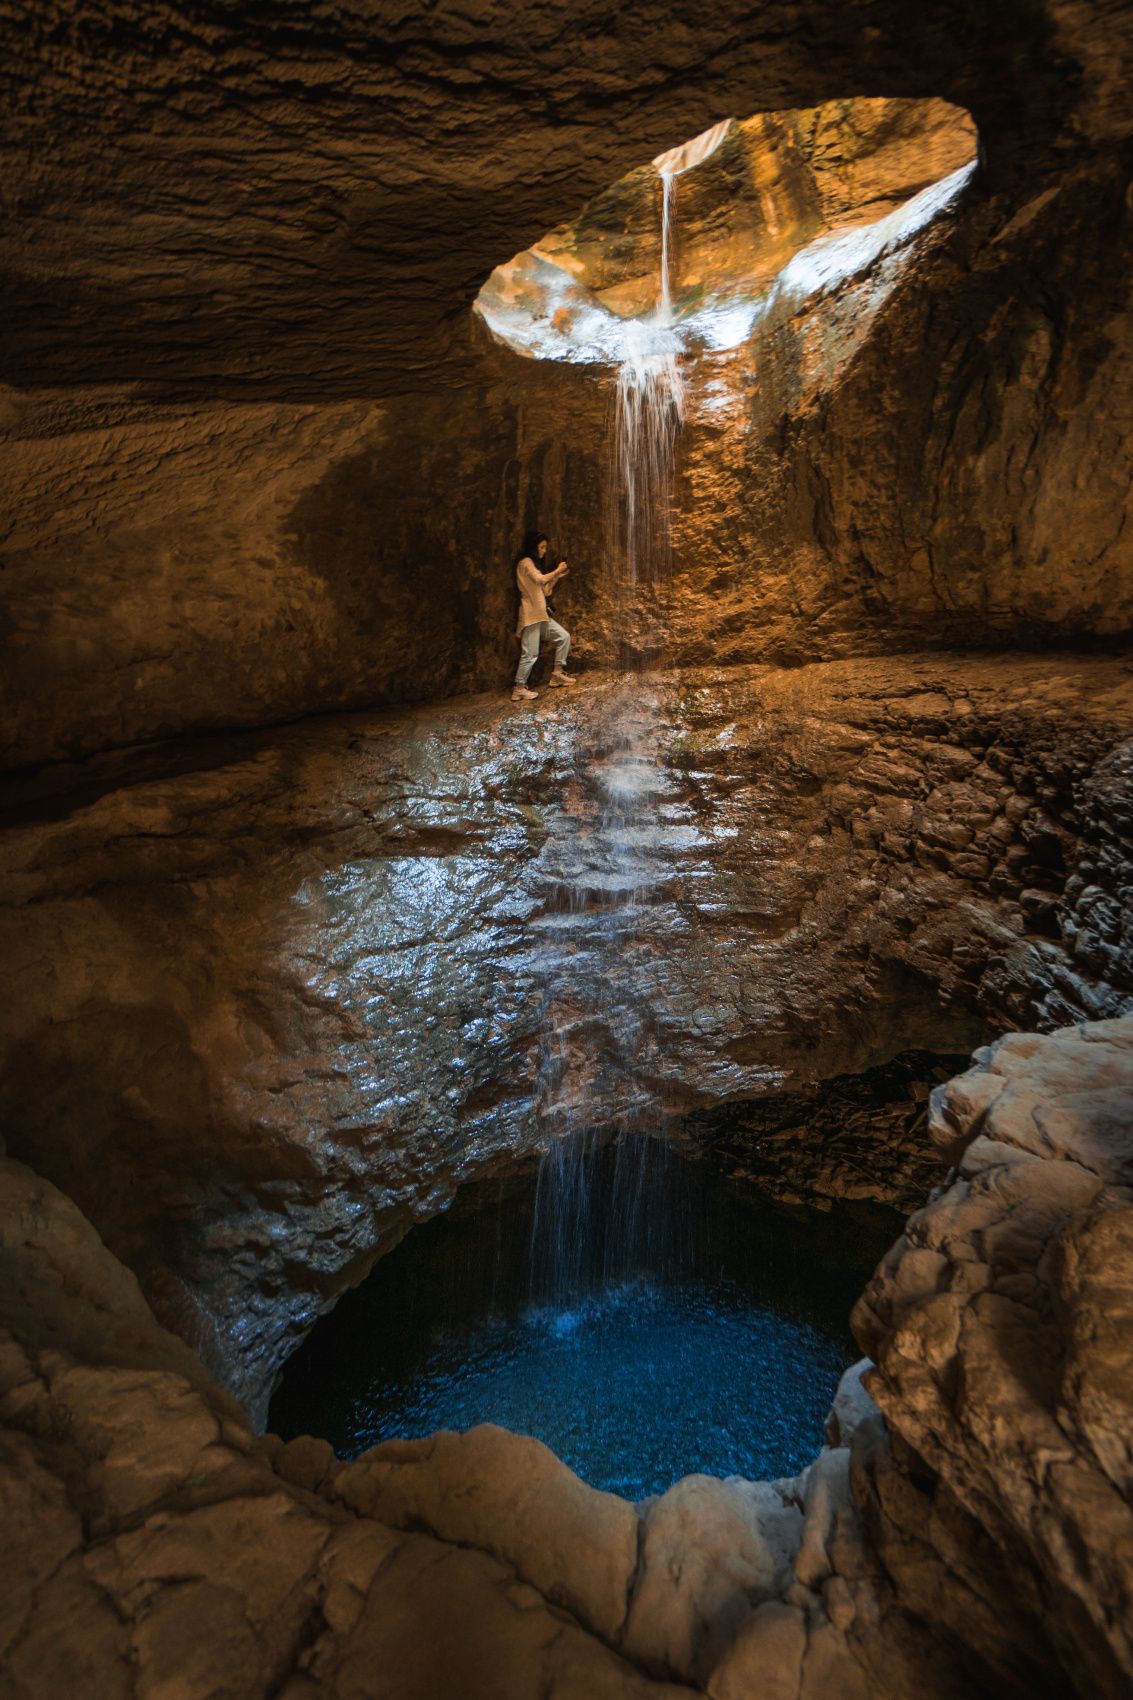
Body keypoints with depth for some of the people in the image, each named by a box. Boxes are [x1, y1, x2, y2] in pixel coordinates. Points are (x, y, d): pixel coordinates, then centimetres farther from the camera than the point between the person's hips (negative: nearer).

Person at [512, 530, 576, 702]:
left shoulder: (533, 563, 21)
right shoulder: (525, 562, -8)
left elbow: (543, 589, 20)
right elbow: (540, 579, -24)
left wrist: (557, 576, 10)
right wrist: (557, 570, -10)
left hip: (541, 613, 9)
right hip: (531, 614, -9)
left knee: (564, 637, 9)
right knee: (530, 654, -9)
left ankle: (557, 674, 15)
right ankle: (519, 689, -2)